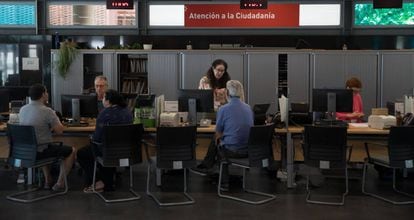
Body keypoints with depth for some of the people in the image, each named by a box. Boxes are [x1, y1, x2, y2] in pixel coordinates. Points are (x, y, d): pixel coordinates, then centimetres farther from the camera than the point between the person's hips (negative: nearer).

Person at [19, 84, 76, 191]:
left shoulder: (22, 109, 2)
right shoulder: (47, 111, -20)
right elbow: (60, 130, -16)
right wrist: (56, 120, 3)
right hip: (40, 152, -7)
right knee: (72, 151, 13)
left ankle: (48, 180, 38)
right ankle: (59, 183, 12)